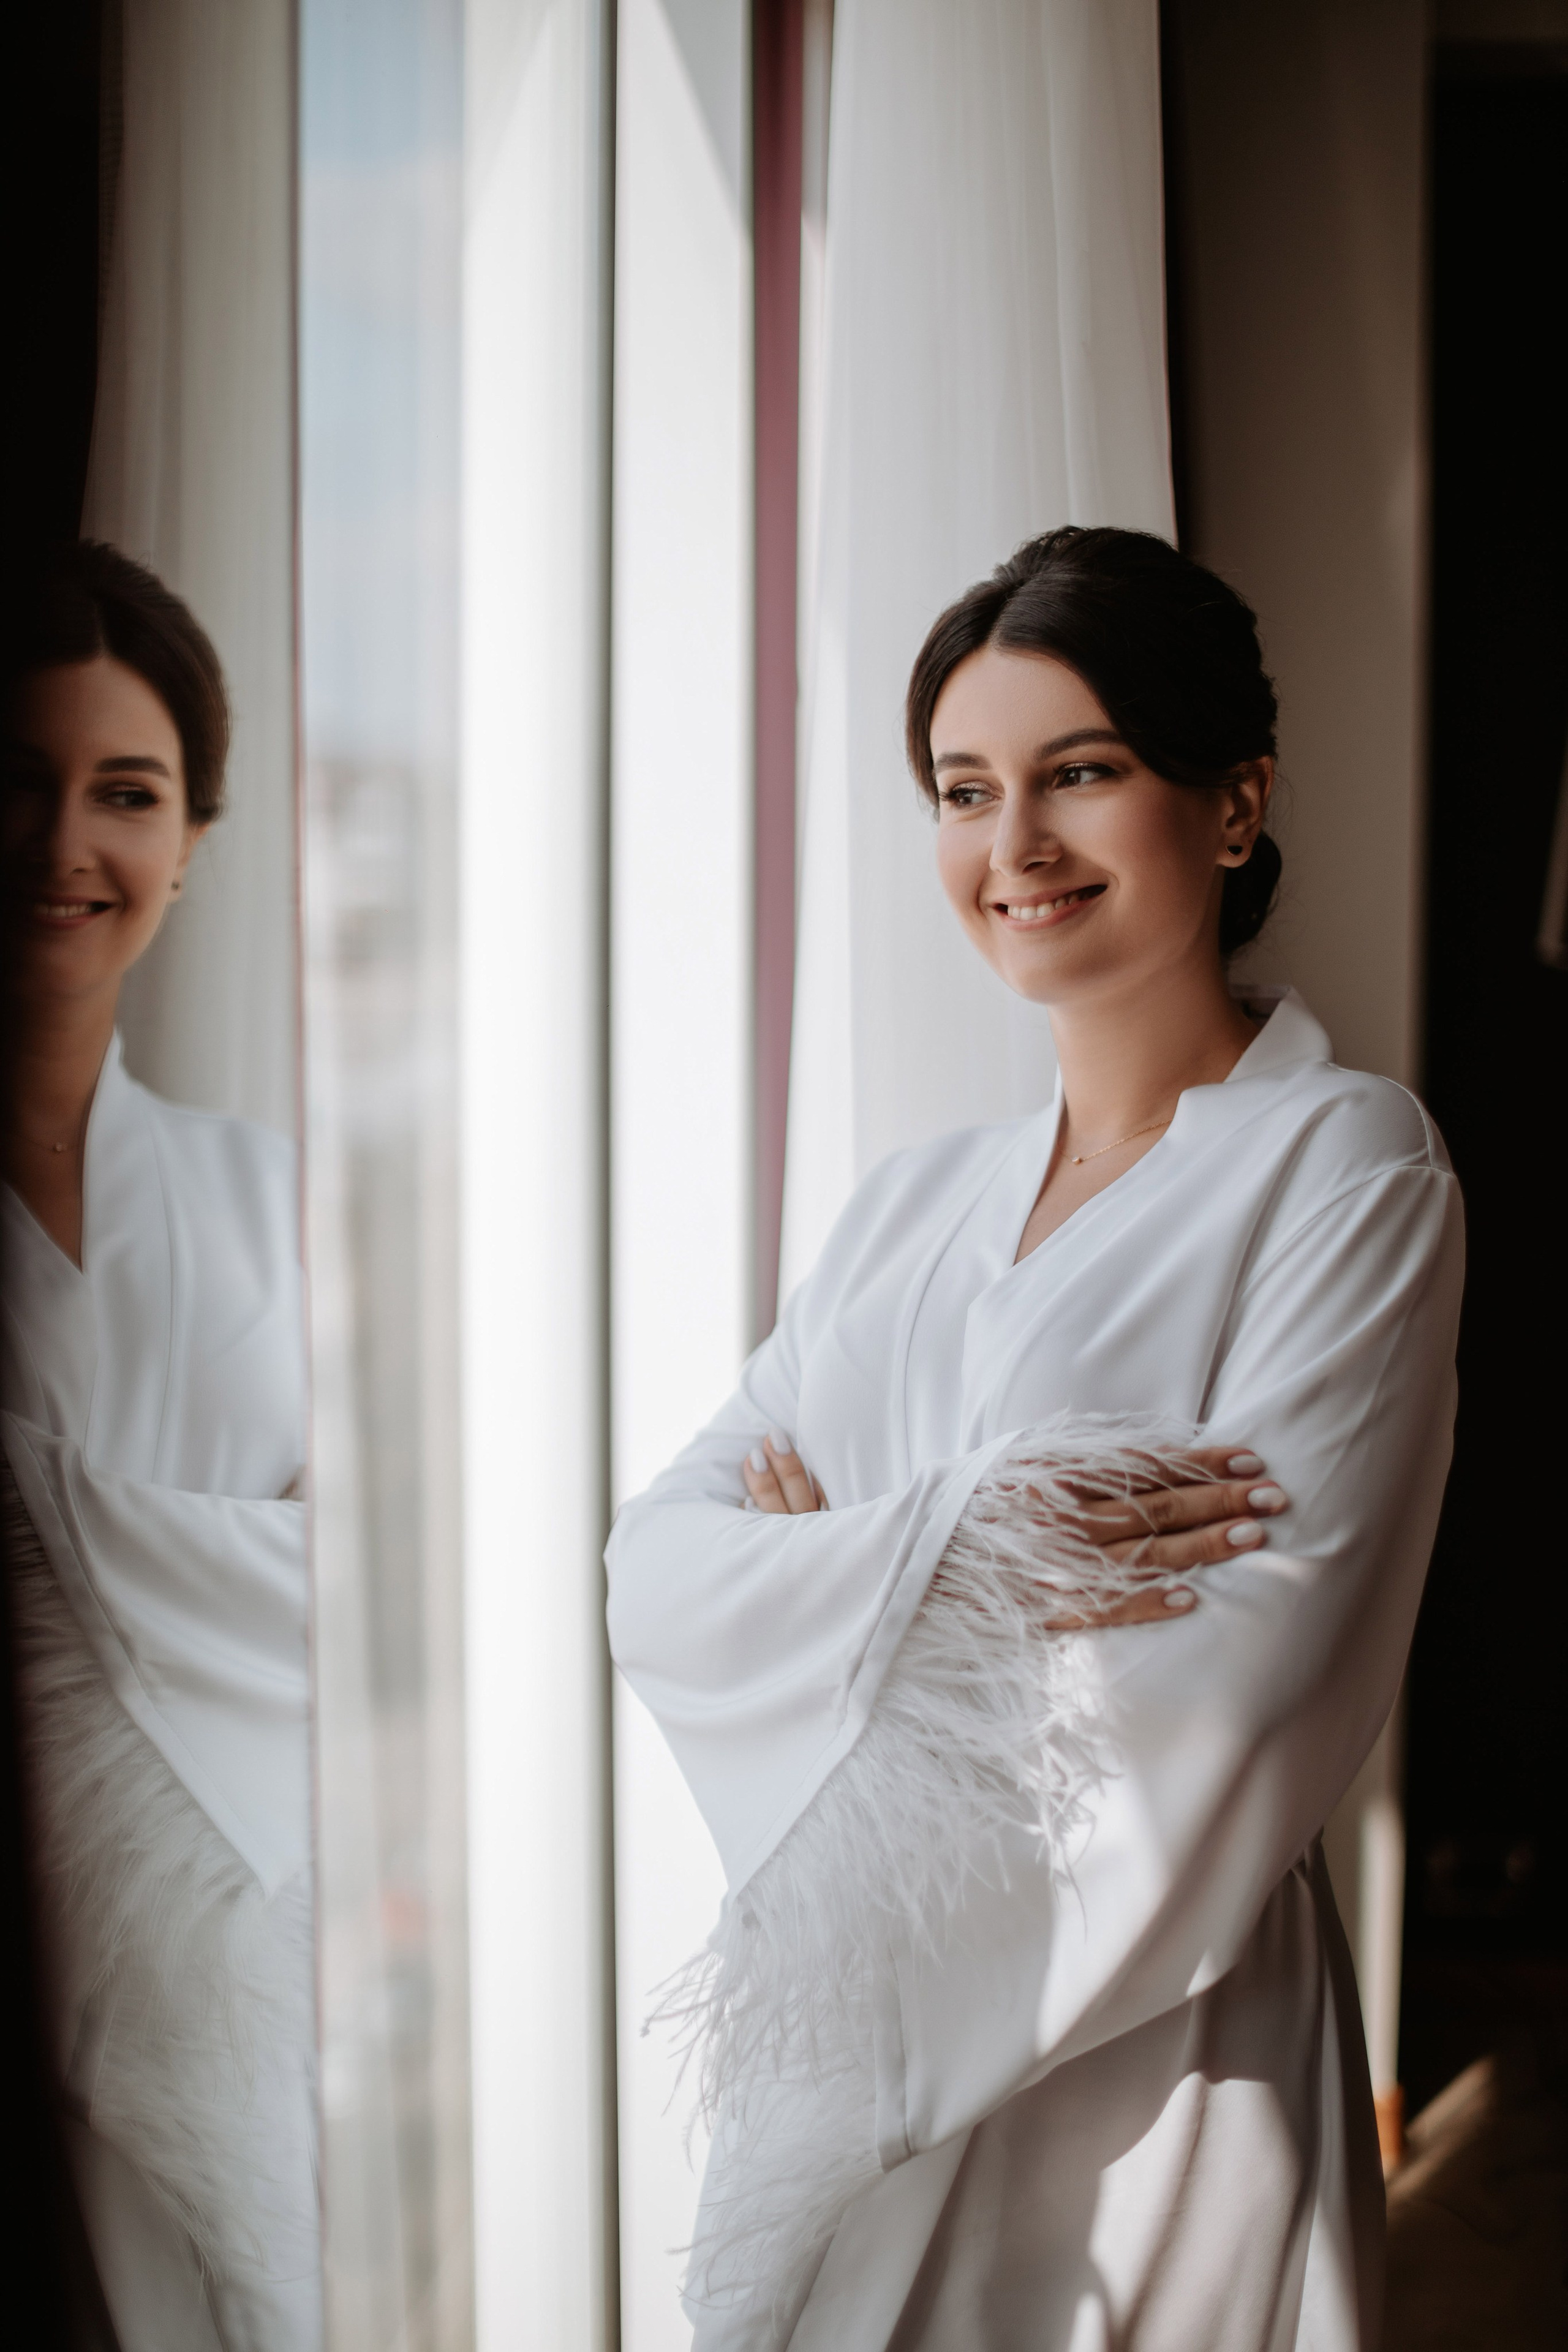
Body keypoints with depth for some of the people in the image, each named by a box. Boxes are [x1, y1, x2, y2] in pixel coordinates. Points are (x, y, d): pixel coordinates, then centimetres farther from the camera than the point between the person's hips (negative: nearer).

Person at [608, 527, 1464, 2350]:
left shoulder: (1347, 1168, -8)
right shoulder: (916, 1206, 9)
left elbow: (1235, 1680, -19)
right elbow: (653, 1579, 0)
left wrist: (826, 1569, -8)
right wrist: (936, 1559, -19)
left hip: (1140, 2078, -5)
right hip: (850, 2051, 5)